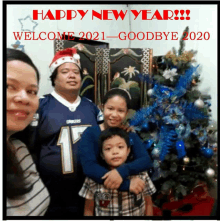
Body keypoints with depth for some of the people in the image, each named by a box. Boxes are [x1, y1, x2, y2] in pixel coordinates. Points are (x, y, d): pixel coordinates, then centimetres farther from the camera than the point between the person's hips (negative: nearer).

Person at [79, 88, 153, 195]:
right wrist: (127, 184, -22)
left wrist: (122, 171, -25)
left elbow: (146, 161, -8)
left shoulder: (131, 135, 3)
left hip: (130, 195, 3)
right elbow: (89, 167, -17)